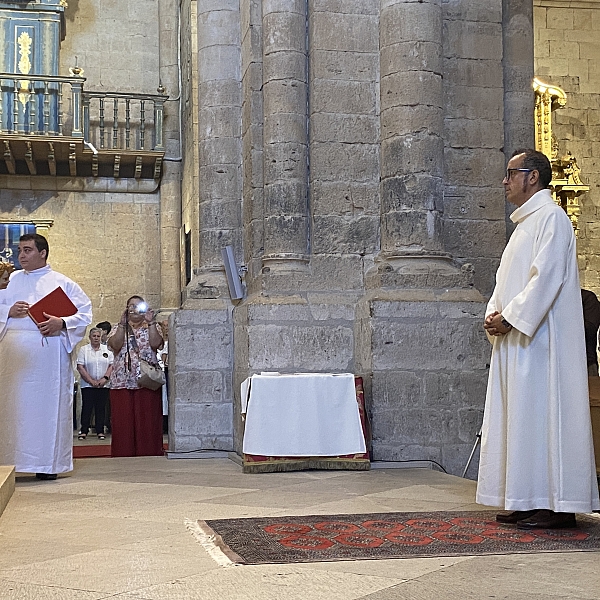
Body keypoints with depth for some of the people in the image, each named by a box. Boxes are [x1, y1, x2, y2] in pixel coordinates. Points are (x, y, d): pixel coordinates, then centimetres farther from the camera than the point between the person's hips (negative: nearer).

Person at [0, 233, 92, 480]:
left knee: (49, 403, -3)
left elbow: (85, 312, 1)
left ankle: (48, 463, 2)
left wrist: (61, 323, -15)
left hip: (48, 352, -3)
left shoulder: (61, 282, 7)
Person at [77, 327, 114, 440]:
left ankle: (100, 431, 9)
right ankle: (84, 431, 5)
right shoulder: (83, 350, 1)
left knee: (101, 408, 4)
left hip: (103, 385, 2)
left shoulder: (107, 350, 8)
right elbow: (80, 367, -5)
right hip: (87, 385, -2)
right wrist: (91, 381, -11)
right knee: (86, 408, -1)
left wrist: (105, 378, -10)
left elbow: (111, 365, 5)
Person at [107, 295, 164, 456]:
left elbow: (156, 343, -8)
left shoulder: (152, 327, 14)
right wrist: (123, 324, -11)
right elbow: (115, 345, -6)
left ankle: (148, 452, -1)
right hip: (122, 381, 1)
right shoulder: (118, 328, 16)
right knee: (123, 419, -3)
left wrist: (150, 322, -11)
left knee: (147, 418, -4)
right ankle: (124, 452, 1)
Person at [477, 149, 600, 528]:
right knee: (522, 416, 9)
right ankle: (529, 501, 14)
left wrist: (511, 317, -18)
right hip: (517, 338, 10)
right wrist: (494, 313, 4)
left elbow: (547, 277, -19)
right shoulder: (526, 221, 21)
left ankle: (559, 505, -4)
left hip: (542, 337, -10)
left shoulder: (551, 217, -8)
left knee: (544, 413, -9)